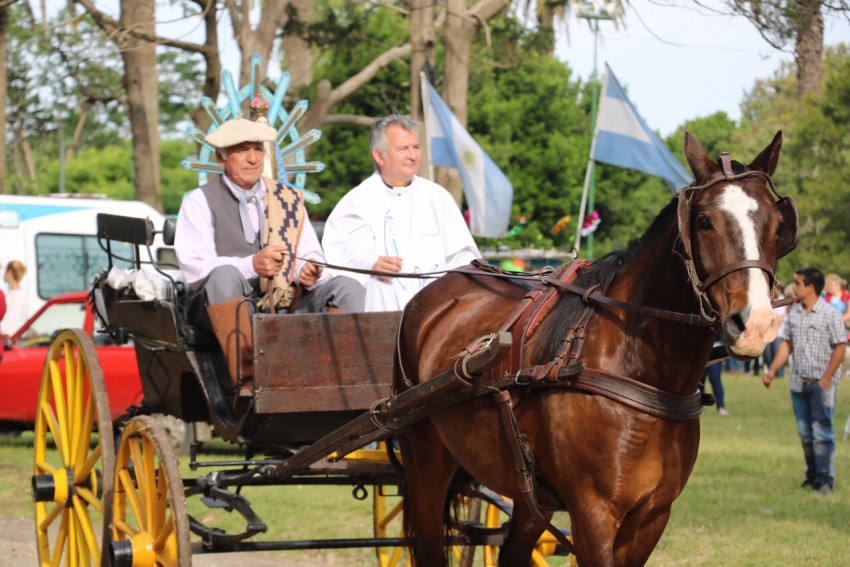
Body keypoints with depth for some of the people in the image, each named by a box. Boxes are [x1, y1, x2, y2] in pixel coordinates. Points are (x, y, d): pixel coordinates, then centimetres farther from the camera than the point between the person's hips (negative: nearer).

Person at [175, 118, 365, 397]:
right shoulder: (201, 202, 6)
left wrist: (310, 273, -14)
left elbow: (312, 256, 12)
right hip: (232, 305, -3)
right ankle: (247, 380, -38)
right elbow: (194, 269, -8)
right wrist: (251, 265, -23)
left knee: (349, 288, -19)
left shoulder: (288, 199, 19)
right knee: (224, 275, -36)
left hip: (287, 302, 3)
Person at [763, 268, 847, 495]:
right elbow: (787, 344, 13)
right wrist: (772, 370, 4)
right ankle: (812, 476, 21)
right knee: (805, 433, 10)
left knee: (822, 433, -7)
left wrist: (826, 379, -14)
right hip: (799, 382, 6)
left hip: (822, 384, -6)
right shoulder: (794, 313, 8)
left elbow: (840, 348, -10)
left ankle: (825, 480, -4)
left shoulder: (830, 314, -9)